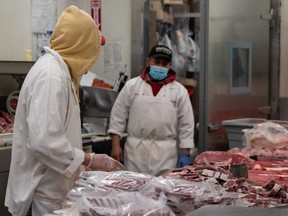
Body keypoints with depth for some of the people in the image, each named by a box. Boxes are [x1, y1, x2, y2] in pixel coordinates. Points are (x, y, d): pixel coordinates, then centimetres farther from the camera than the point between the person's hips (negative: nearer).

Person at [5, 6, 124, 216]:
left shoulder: (57, 69, 10)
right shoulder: (51, 76, -21)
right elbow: (44, 142, -28)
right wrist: (89, 160, -18)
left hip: (52, 184, 10)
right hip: (47, 189, -10)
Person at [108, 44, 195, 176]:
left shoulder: (179, 91, 5)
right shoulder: (131, 86, 7)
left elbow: (186, 125, 4)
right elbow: (118, 117, 6)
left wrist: (185, 154, -1)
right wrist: (115, 145, 0)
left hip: (166, 154, 0)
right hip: (135, 151, 1)